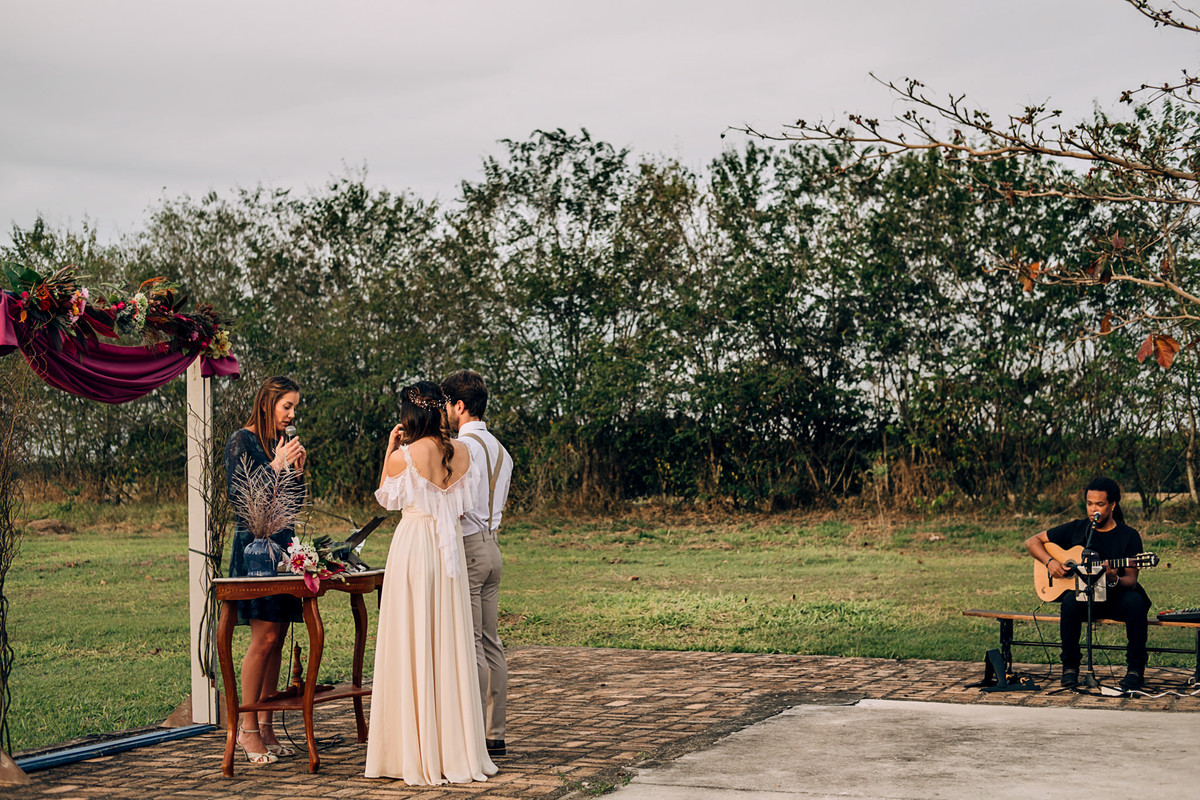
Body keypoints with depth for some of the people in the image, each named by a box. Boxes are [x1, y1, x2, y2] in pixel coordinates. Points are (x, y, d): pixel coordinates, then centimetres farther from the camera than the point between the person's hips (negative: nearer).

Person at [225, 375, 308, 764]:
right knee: (265, 637, -11)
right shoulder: (242, 440, -5)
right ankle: (247, 728, -5)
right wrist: (277, 465, -14)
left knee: (276, 639, 5)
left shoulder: (284, 442, 17)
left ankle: (265, 727, 10)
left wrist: (297, 469, 4)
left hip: (283, 543, 8)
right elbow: (239, 496, -13)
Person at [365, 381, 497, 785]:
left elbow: (385, 498, 6)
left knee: (413, 647, 2)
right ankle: (457, 748, 15)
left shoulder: (403, 457, -12)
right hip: (450, 546, 4)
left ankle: (418, 755, 6)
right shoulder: (461, 452, 0)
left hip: (413, 547, -4)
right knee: (450, 645, 11)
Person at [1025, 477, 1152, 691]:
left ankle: (1135, 669, -21)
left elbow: (1131, 580, -9)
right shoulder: (1076, 529, 4)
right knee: (1071, 600, -34)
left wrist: (1114, 579, -32)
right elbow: (1032, 541, 9)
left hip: (1115, 597, -1)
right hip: (1084, 596, 1)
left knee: (1136, 601, -34)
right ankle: (1070, 667, -20)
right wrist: (1050, 562, -9)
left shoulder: (1129, 537, -2)